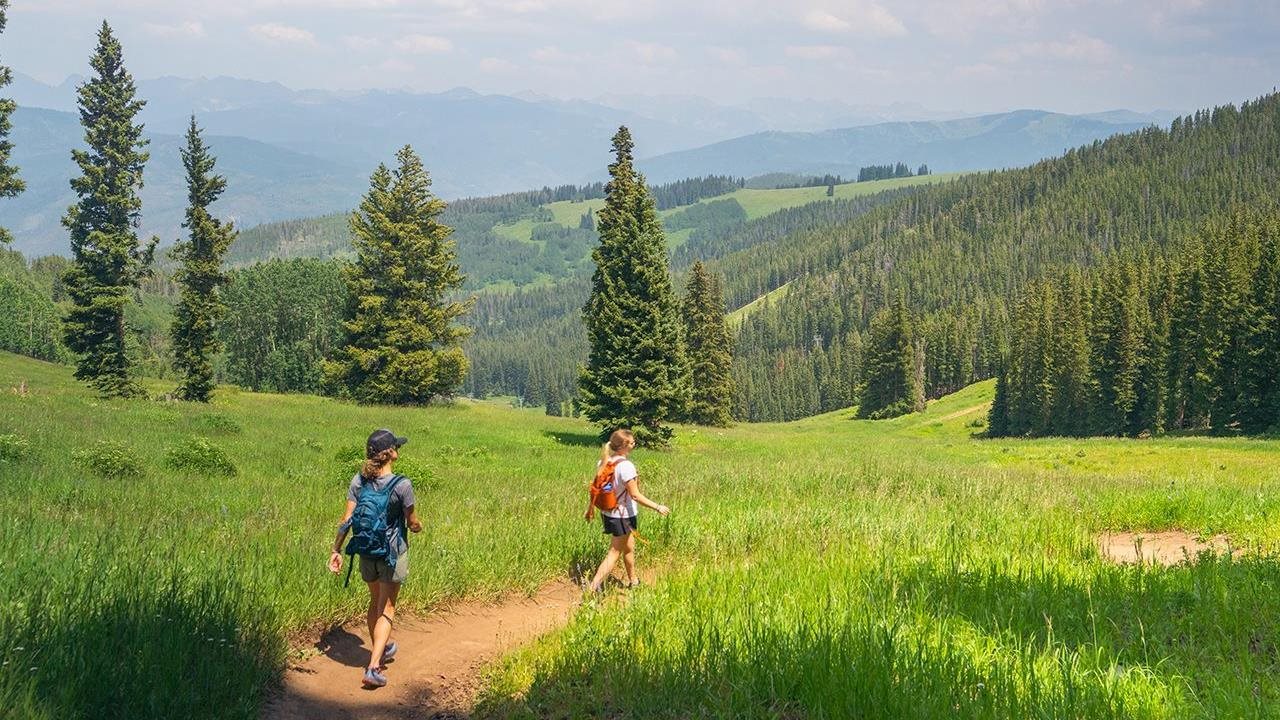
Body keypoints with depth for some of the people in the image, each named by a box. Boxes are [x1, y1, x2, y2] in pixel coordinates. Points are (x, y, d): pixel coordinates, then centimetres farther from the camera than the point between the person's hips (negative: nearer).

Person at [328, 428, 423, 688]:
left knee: (375, 602, 24)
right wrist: (418, 527, 14)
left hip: (367, 552, 5)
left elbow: (347, 520, -5)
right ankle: (373, 667, -5)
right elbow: (412, 523, -10)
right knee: (386, 610, 4)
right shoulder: (402, 485, -19)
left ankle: (383, 648, 43)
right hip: (393, 552, -5)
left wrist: (336, 550, 3)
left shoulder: (358, 481, -7)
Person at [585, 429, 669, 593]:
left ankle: (633, 579, 39)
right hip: (623, 515, -8)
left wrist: (591, 507, 21)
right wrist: (657, 507, -16)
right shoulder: (626, 466, -24)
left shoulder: (604, 462, -1)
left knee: (629, 548, 25)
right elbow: (635, 495, -23)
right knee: (615, 552, 5)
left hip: (607, 512, 8)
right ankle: (594, 584, 1)